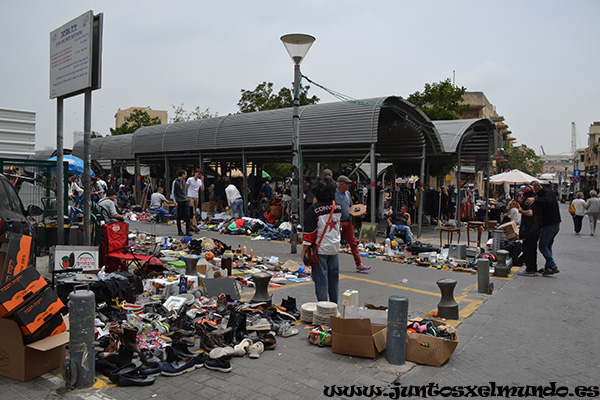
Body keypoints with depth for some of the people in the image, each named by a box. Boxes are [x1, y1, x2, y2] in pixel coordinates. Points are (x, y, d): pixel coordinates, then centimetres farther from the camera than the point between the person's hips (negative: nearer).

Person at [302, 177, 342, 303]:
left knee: (321, 278, 2)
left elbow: (309, 232, -14)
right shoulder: (338, 207, 1)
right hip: (335, 247, 5)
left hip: (320, 249, -5)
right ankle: (334, 305, 24)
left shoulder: (313, 209, -16)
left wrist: (303, 250, -7)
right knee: (334, 277, 15)